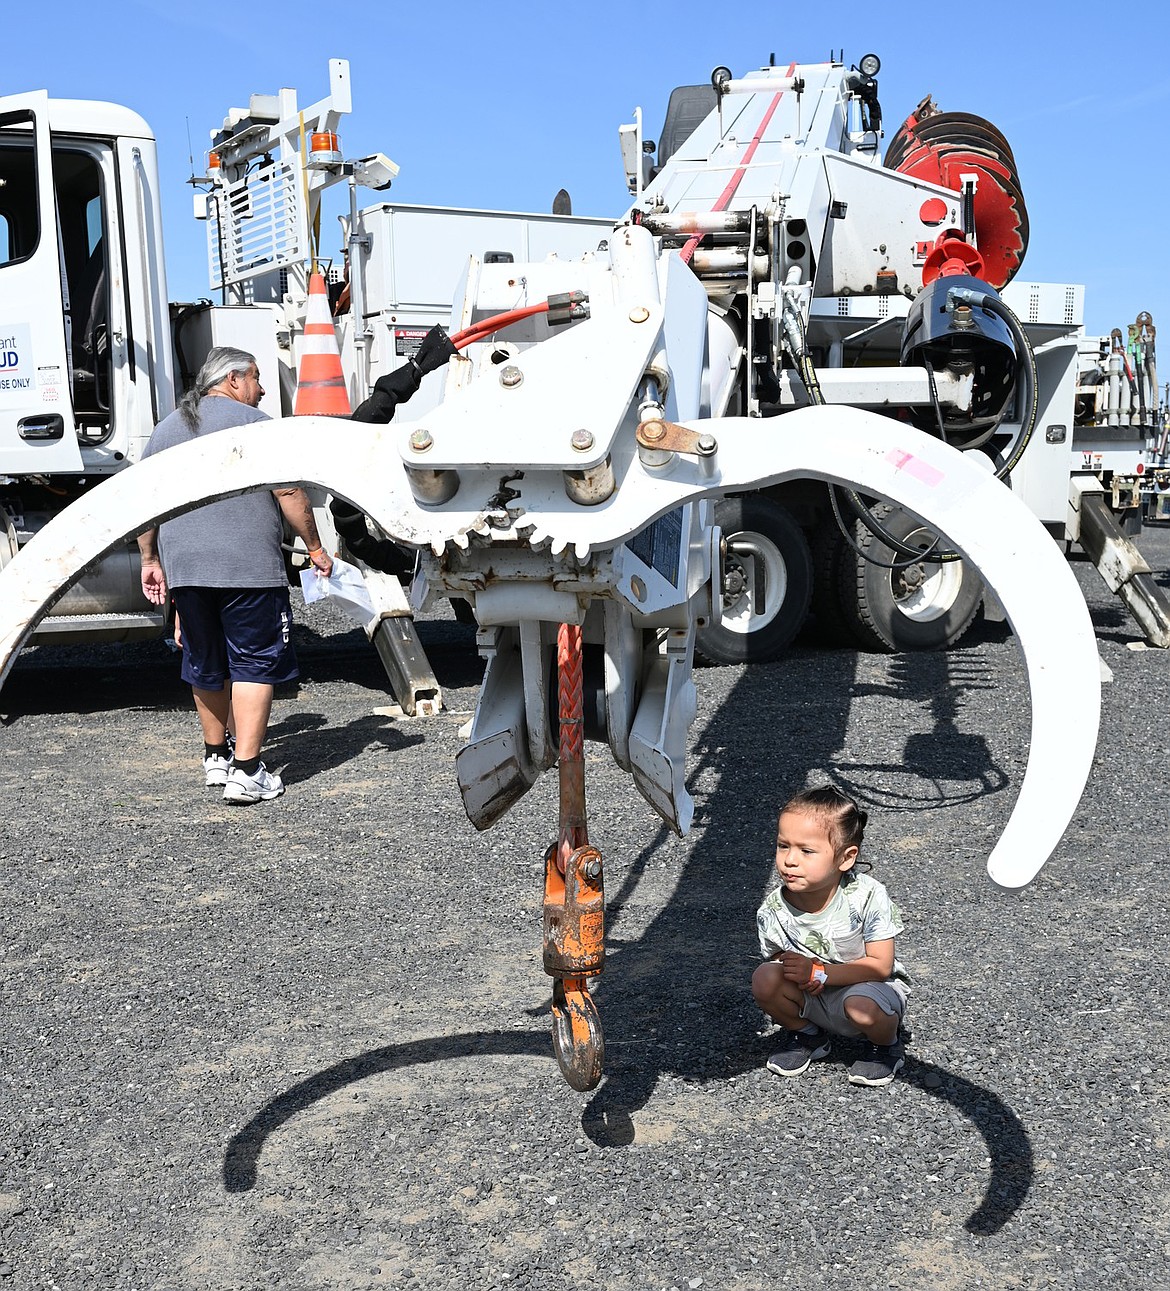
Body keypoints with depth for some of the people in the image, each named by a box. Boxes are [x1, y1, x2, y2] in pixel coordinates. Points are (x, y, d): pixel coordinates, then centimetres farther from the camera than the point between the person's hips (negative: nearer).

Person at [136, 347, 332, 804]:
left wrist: (150, 560, 23)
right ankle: (246, 771, -6)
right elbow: (289, 492, -9)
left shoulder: (166, 429, 16)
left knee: (206, 665, 18)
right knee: (254, 663, -1)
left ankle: (216, 757, 31)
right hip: (248, 566, -6)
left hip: (184, 568, 6)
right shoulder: (254, 423, -3)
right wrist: (315, 548, -1)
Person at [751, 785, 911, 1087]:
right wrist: (794, 971, -25)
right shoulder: (773, 910, -16)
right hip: (812, 995, 3)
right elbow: (776, 958, 0)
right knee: (764, 980, -24)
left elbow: (880, 965, -21)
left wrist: (818, 972, -28)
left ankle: (886, 1045, 1)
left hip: (868, 985, -3)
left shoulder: (868, 897, -25)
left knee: (862, 1008, -36)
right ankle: (806, 1034, 7)